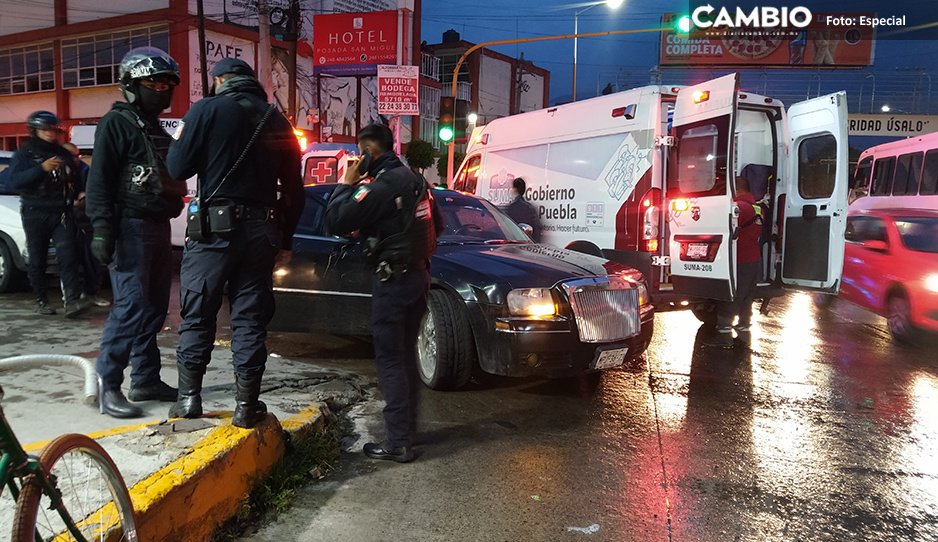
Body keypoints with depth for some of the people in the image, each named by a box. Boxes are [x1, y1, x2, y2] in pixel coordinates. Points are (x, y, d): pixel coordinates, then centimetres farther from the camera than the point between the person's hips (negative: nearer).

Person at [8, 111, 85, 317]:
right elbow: (15, 180, -13)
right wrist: (42, 168, -24)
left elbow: (75, 180, 28)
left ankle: (72, 300, -17)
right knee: (37, 259, 3)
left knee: (67, 255, -12)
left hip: (61, 213, 2)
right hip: (34, 215, -2)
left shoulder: (63, 154, 15)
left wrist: (78, 194, 8)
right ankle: (41, 300, 14)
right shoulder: (24, 153, 3)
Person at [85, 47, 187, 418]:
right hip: (131, 227, -8)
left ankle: (146, 380, 17)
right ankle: (108, 387, -4)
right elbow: (100, 182, -12)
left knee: (154, 308, 9)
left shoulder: (158, 130, 22)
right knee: (131, 306, -12)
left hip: (159, 227, 8)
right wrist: (102, 230, -20)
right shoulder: (116, 123, -4)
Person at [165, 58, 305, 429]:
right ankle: (246, 404, 10)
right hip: (261, 230, 3)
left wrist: (179, 143, 17)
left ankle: (189, 397, 15)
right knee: (250, 317, 7)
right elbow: (294, 189, 11)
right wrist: (286, 240, 17)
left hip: (216, 226, -3)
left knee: (197, 313, 8)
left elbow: (178, 167, -5)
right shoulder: (277, 121, 12)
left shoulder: (207, 109, -1)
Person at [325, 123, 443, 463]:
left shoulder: (382, 185, -16)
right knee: (406, 355, 17)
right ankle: (406, 428, 27)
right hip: (419, 275, 9)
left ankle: (397, 443, 1)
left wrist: (347, 184, -7)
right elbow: (437, 225, 21)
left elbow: (336, 222, -19)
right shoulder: (415, 180, 12)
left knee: (390, 359, -3)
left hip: (393, 279, -9)